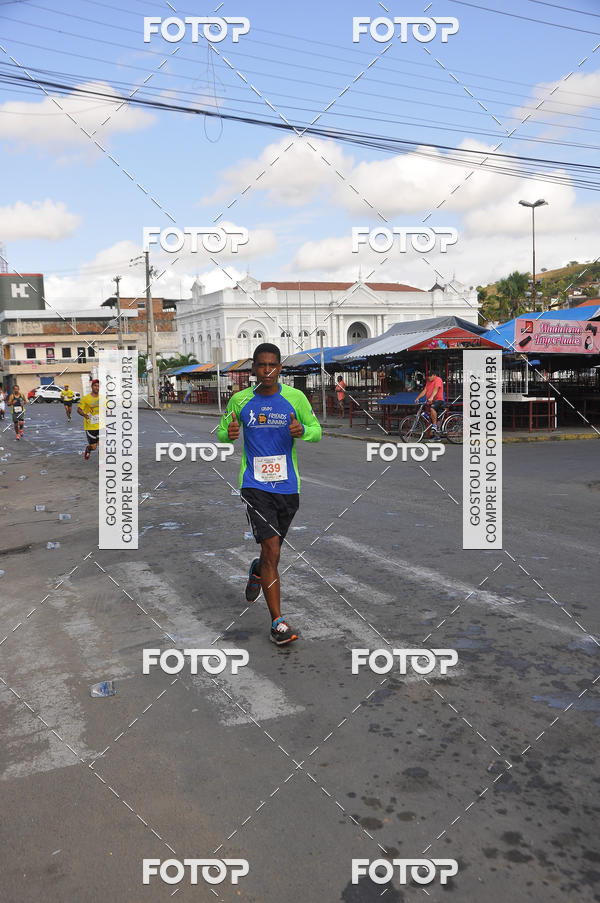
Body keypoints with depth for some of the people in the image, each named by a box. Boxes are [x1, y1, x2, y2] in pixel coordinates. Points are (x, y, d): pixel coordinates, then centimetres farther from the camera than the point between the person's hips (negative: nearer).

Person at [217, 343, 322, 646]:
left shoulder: (295, 398, 0)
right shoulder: (240, 400, 1)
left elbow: (316, 430, 7)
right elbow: (221, 432, 12)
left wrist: (302, 431, -16)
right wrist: (228, 433, -13)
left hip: (288, 486, 2)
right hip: (254, 485, -2)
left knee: (272, 551, 16)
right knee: (272, 550, -14)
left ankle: (257, 572, 54)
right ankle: (277, 621, -4)